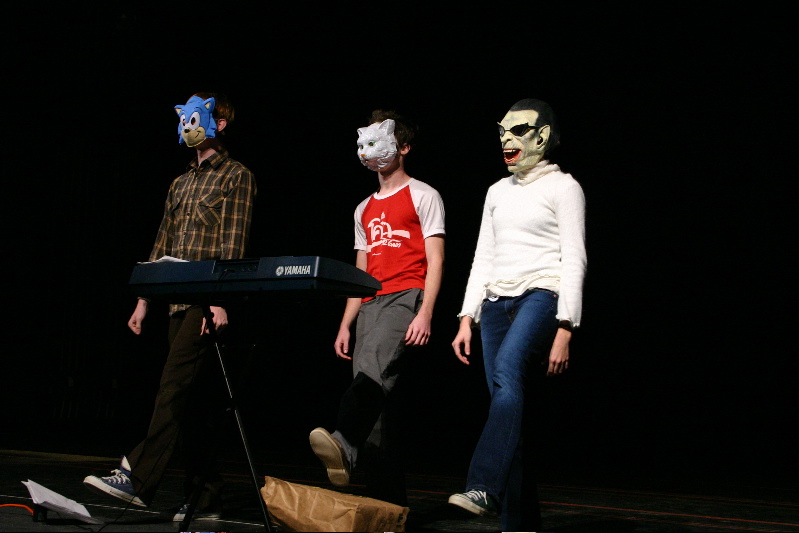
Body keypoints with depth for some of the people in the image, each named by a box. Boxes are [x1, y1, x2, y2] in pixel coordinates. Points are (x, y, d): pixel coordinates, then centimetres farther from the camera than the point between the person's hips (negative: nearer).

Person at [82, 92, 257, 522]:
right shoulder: (180, 184, 23)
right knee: (194, 398, 5)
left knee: (176, 385, -16)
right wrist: (144, 300, 16)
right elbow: (162, 247, 22)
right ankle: (205, 496, 9)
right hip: (179, 302, 8)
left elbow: (233, 246, -10)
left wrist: (221, 301, -20)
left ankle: (138, 477, -18)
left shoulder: (236, 177, 0)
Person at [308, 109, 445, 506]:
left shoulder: (423, 196, 6)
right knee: (379, 406, 0)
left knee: (373, 369, -34)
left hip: (407, 295, -7)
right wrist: (345, 325, 16)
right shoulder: (364, 209, 26)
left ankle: (344, 444, -55)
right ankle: (388, 503, 1)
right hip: (370, 304, 7)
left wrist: (425, 313, -15)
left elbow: (435, 260, -3)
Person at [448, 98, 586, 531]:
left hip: (542, 296, -6)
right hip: (497, 301, 6)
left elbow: (574, 260, -6)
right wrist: (467, 319, 10)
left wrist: (565, 329, -15)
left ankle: (484, 488, -43)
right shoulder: (498, 191, 20)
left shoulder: (563, 187, 1)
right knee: (511, 405, 1)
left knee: (507, 372, -33)